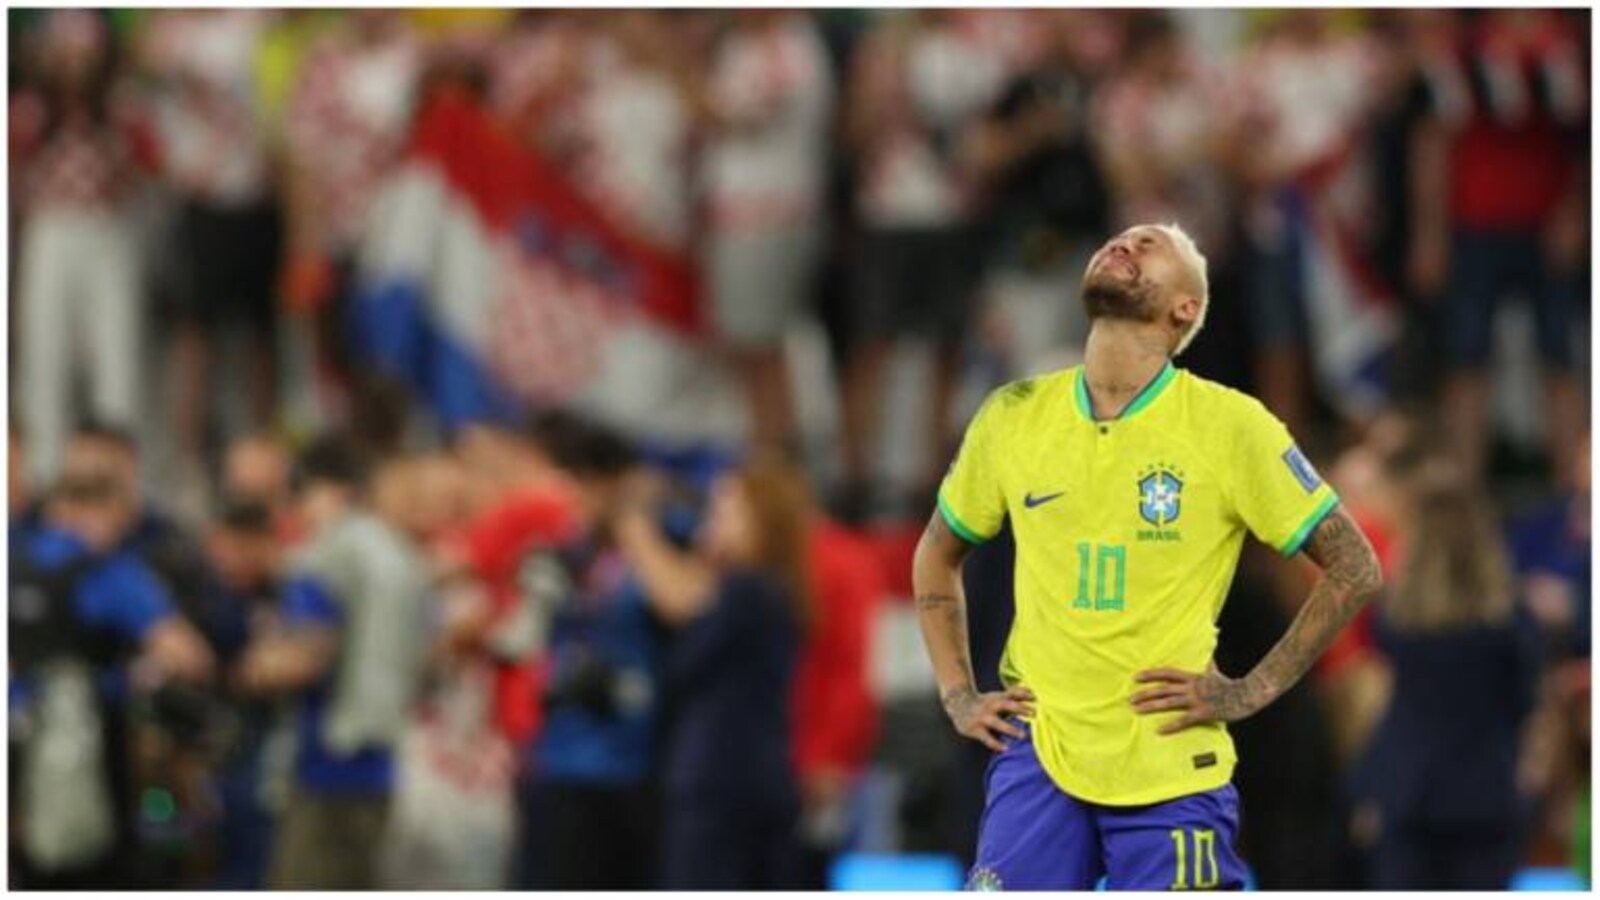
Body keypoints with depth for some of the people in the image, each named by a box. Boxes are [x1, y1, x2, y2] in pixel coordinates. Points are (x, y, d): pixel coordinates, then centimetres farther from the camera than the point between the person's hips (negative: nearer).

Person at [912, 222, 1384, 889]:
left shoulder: (1231, 426, -4)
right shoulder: (1014, 418, 6)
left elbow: (1354, 570, 0)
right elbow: (936, 557, 23)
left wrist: (1251, 691, -4)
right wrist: (957, 695, 12)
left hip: (1172, 775, -2)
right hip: (1039, 755, 3)